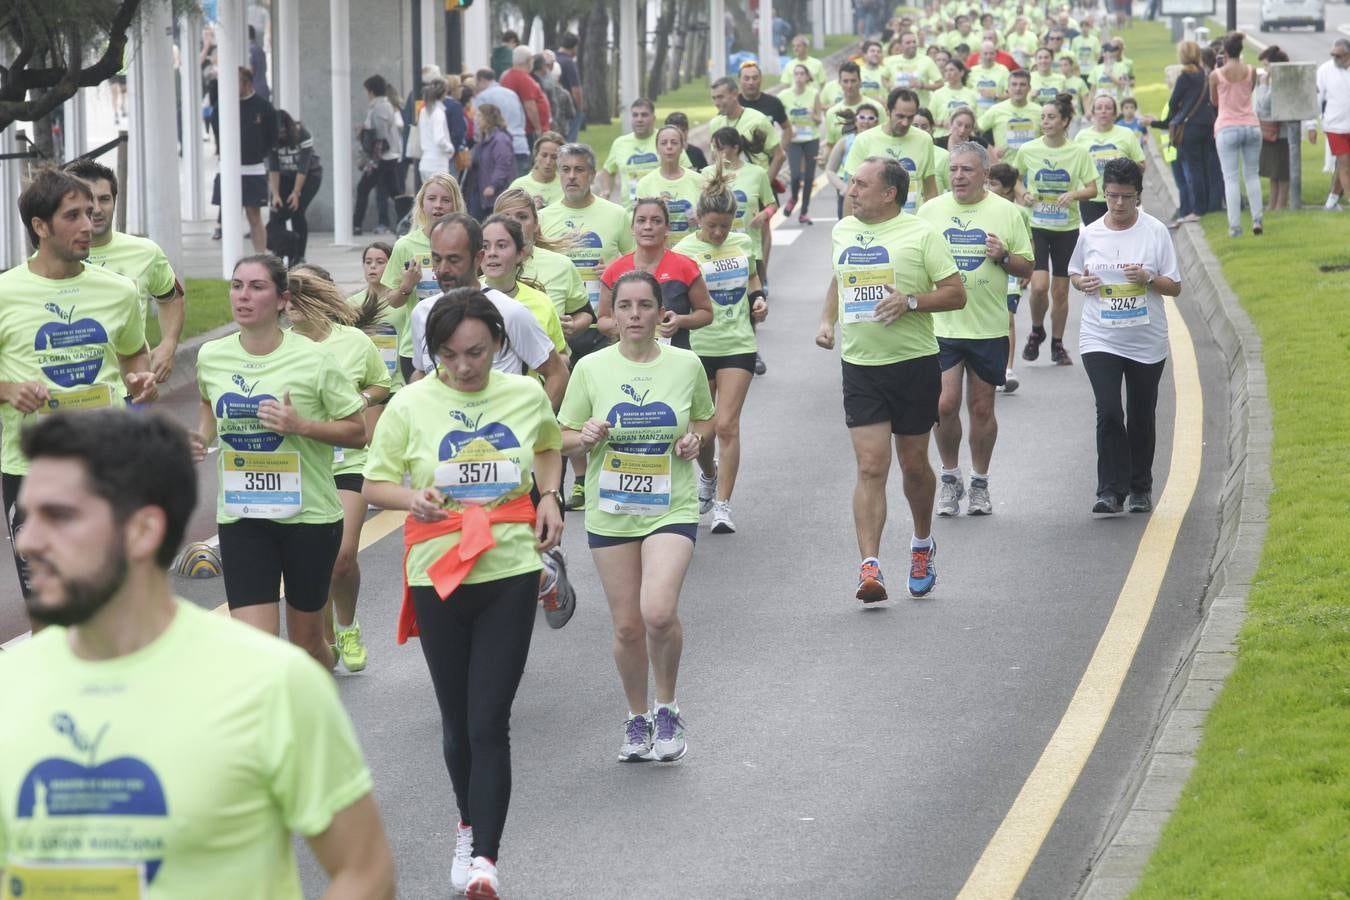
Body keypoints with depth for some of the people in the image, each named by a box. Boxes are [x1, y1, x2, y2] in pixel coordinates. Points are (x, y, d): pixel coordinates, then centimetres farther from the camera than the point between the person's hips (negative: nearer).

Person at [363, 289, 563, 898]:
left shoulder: (527, 396, 2)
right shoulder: (410, 406, -5)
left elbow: (548, 446, 24)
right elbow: (374, 484, 1)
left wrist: (549, 495, 5)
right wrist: (412, 498, -20)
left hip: (510, 573, 0)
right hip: (438, 574, 1)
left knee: (489, 722, -10)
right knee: (457, 720, 12)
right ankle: (470, 826, 35)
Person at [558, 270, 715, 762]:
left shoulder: (686, 365, 0)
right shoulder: (592, 368, -1)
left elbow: (706, 420, 17)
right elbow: (564, 439, 5)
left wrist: (695, 439, -5)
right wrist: (585, 436, -17)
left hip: (671, 508, -1)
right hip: (611, 512, 1)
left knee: (659, 613, -20)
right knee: (627, 625, 5)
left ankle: (667, 707, 5)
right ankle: (637, 719, 27)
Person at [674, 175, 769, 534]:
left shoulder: (742, 243, 5)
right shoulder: (684, 251, -9)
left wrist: (759, 297, 4)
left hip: (738, 344, 1)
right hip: (698, 346, -1)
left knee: (727, 425, -8)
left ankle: (723, 504, -5)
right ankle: (708, 475, 42)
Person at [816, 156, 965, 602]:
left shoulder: (921, 234, -6)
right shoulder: (843, 231, 9)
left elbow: (956, 294, -6)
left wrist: (910, 301, -20)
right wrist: (827, 322, 10)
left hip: (914, 364, -3)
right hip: (860, 366, 3)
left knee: (913, 464, 11)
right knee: (870, 467, -9)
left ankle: (923, 544, 37)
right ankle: (869, 567, -14)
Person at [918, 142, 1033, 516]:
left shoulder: (1006, 213, 2)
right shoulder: (930, 211, 5)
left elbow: (1027, 268, 6)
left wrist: (1003, 257, -14)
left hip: (988, 328, 0)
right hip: (940, 326, 0)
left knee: (982, 408, 6)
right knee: (945, 404, -7)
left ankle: (979, 482, 21)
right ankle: (950, 477, 13)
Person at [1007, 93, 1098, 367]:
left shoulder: (1079, 152, -5)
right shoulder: (1028, 150, -3)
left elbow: (1092, 189, -2)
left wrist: (1073, 194, -21)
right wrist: (1025, 194, -7)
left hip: (1067, 228, 0)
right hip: (1036, 226, 0)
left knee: (1061, 290, 6)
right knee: (1039, 285, -15)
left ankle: (1057, 344, 22)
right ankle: (1036, 332, 12)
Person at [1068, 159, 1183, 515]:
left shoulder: (1155, 232, -3)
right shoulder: (1090, 234, 2)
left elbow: (1174, 287, 0)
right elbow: (1074, 273, 18)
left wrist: (1148, 278, -19)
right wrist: (1083, 282, -5)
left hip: (1147, 342, 0)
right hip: (1100, 339, 0)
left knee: (1141, 418, 11)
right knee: (1109, 413, -15)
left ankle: (1140, 488, 27)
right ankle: (1111, 491, -13)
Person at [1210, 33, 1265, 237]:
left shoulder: (1216, 75, -7)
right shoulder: (1251, 71, -1)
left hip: (1227, 128, -2)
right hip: (1251, 126, 2)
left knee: (1231, 178, 1)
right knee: (1252, 175, 14)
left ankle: (1235, 225, -3)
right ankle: (1257, 219, 9)